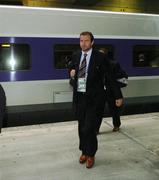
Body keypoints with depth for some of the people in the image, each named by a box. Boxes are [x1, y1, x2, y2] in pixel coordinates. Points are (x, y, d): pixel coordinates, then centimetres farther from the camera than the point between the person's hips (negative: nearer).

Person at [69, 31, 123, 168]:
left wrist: (118, 96, -6)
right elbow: (71, 70, 24)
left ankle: (90, 155, 17)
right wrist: (72, 73, -2)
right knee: (81, 127, 13)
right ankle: (84, 151, 33)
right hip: (78, 97, 5)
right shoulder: (75, 56, 7)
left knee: (89, 128, -5)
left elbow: (109, 77, -5)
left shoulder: (100, 57, -7)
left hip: (93, 98, -4)